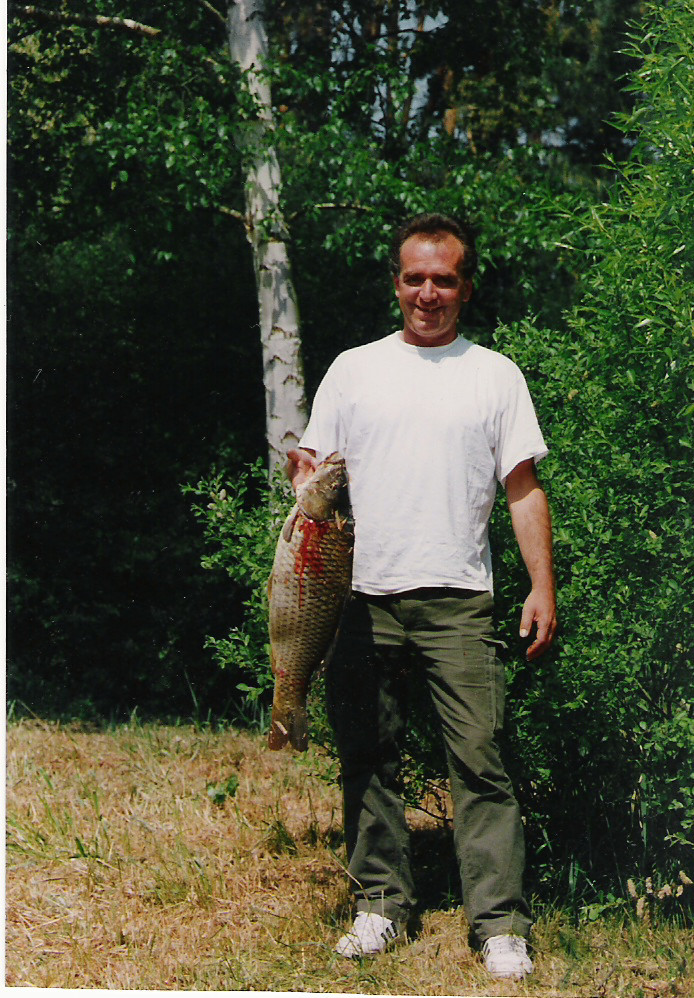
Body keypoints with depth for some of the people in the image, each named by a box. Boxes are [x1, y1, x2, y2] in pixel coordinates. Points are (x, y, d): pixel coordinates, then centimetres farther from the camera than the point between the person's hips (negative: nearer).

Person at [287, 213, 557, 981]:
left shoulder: (495, 375, 10)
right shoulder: (353, 369, 13)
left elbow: (524, 490, 8)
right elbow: (313, 466, 14)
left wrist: (542, 588, -2)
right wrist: (304, 474, -11)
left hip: (456, 600, -2)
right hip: (362, 596, 2)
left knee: (479, 763, -7)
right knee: (367, 759, 6)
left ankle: (502, 927, -4)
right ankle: (381, 905, 17)